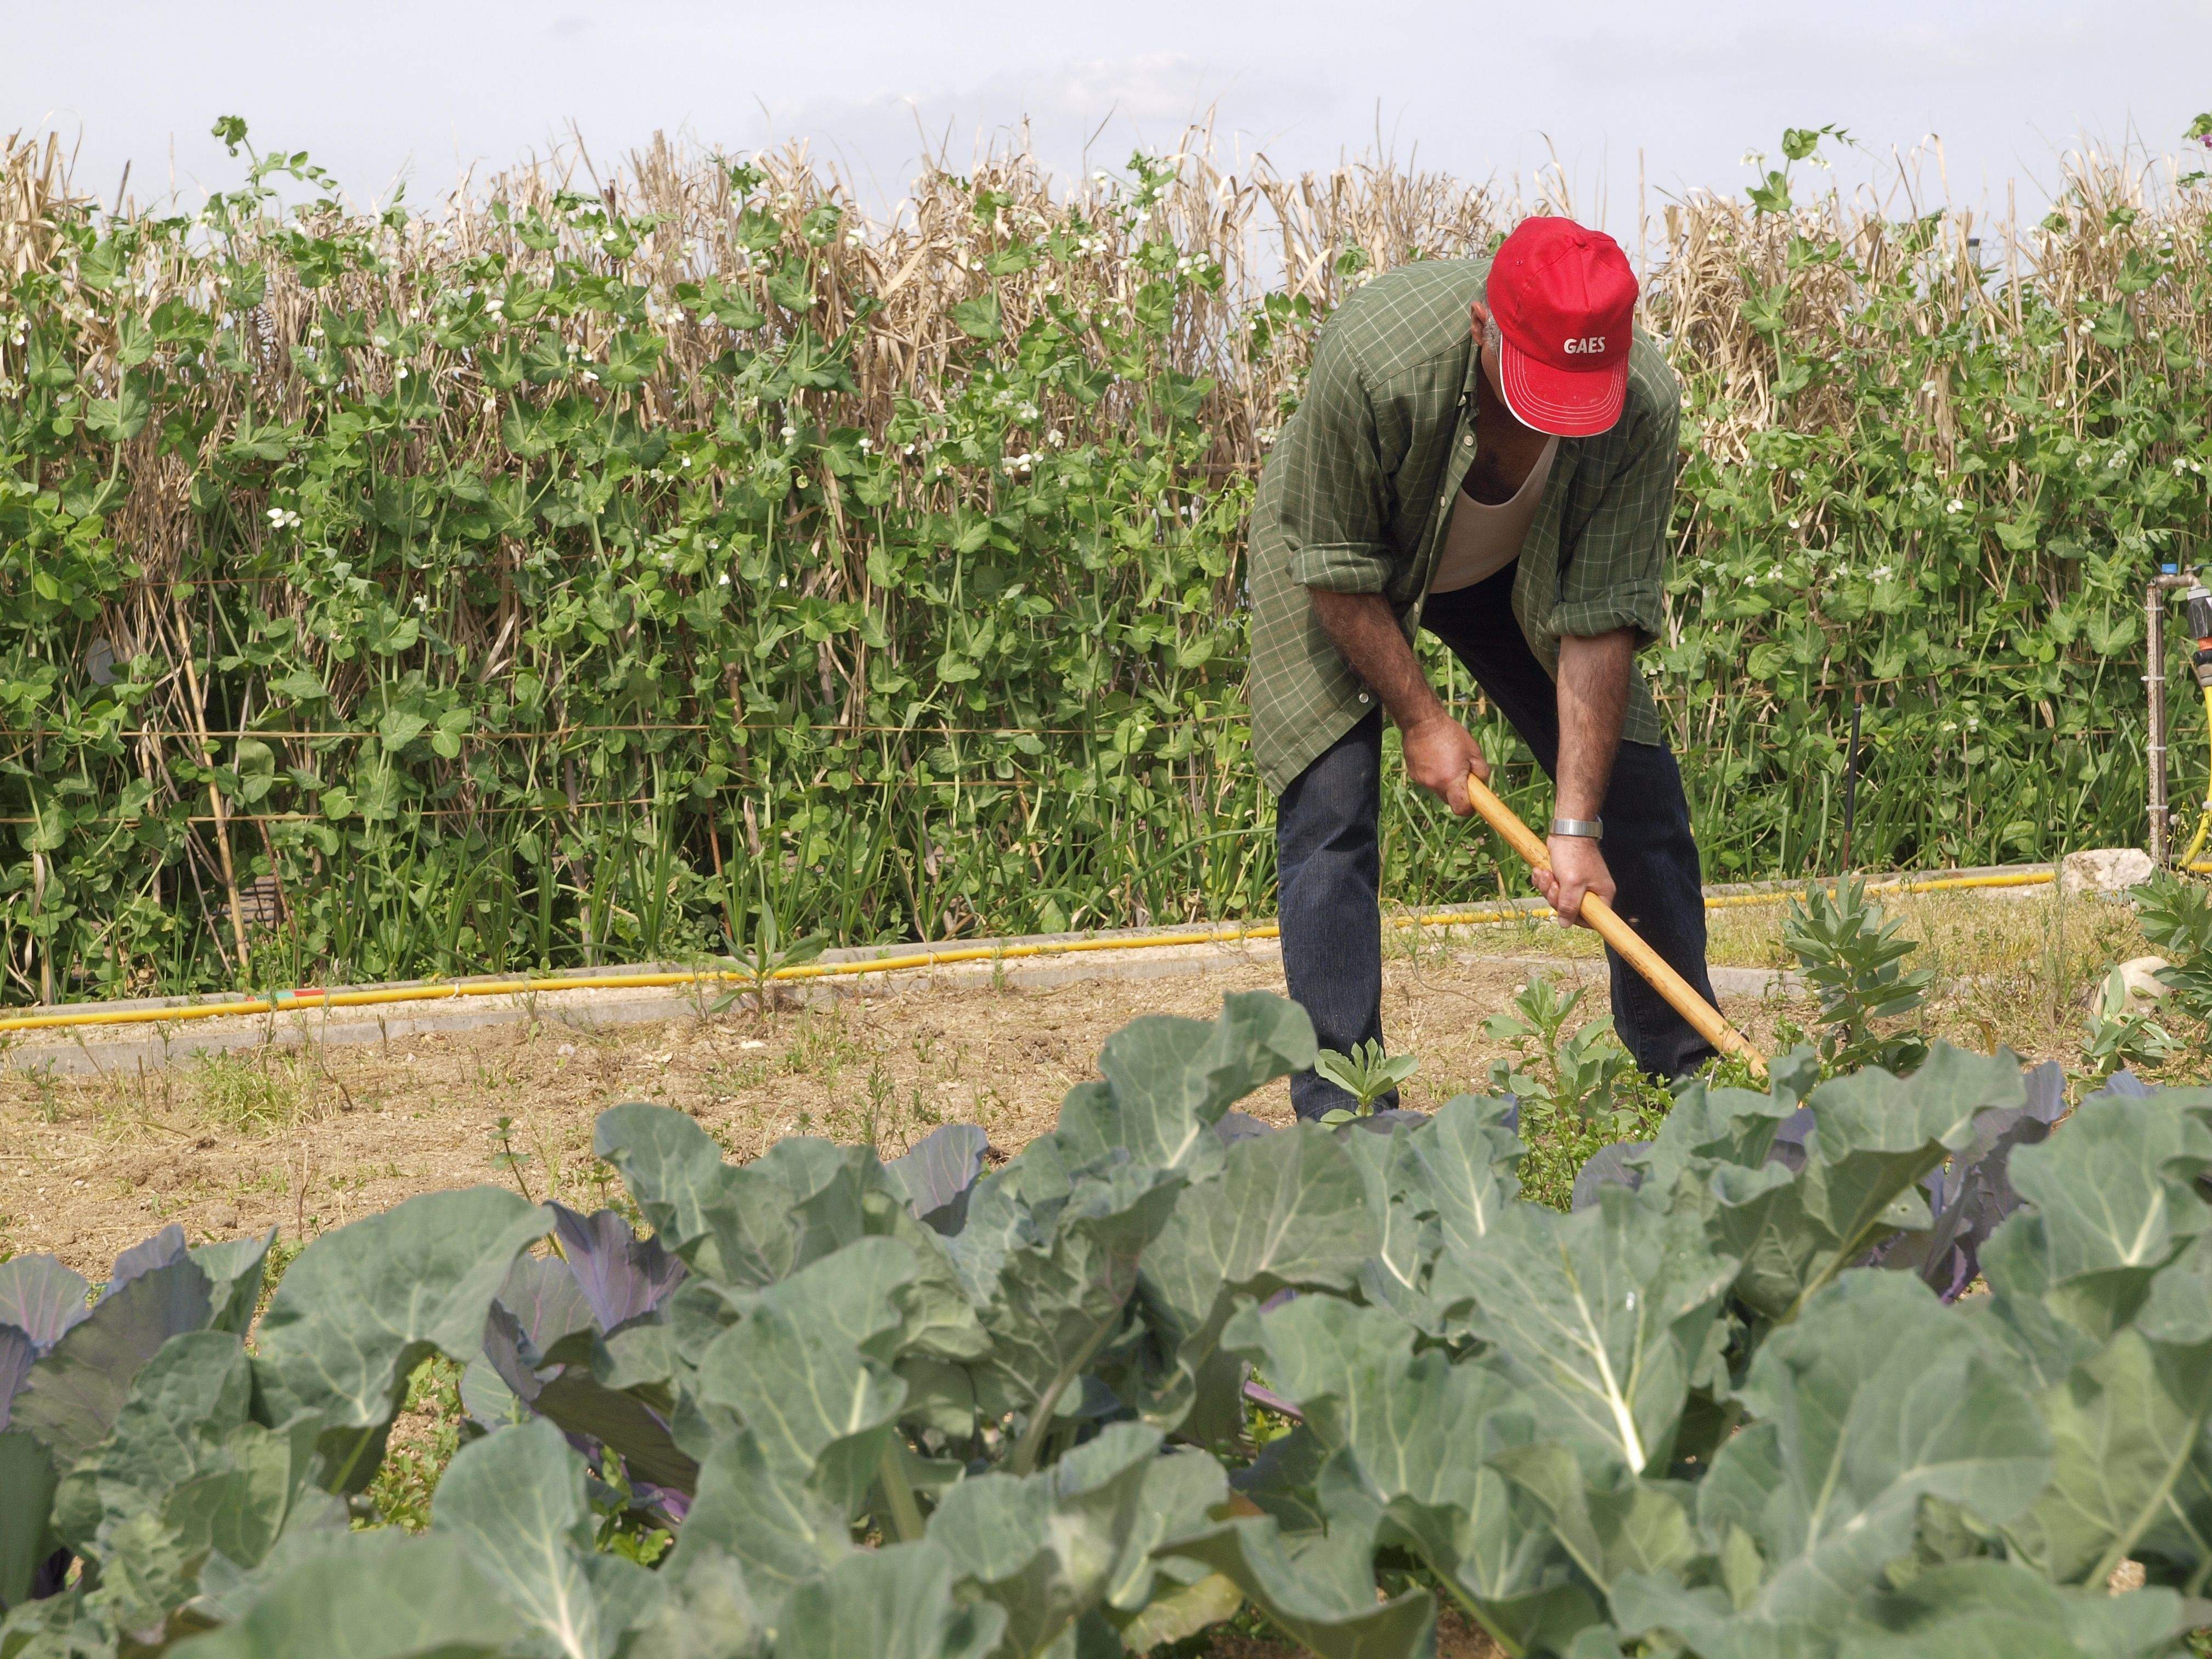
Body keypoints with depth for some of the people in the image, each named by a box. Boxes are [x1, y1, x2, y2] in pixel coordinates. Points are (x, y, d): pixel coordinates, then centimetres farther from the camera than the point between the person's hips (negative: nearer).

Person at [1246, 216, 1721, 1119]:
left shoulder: (1645, 404, -34)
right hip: (1340, 557, -2)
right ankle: (1341, 1116, -10)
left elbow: (1601, 622, -29)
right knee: (1330, 809, -15)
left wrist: (1577, 824, -30)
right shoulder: (1372, 357, -41)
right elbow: (1338, 571, -25)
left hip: (1519, 578, 3)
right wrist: (1421, 719, -20)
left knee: (1636, 790, -1)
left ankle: (1690, 1078, 15)